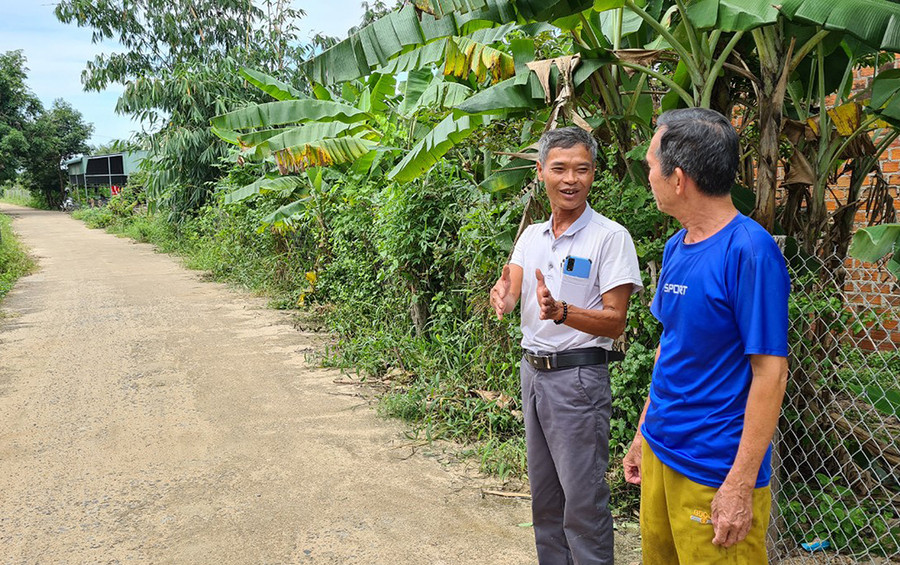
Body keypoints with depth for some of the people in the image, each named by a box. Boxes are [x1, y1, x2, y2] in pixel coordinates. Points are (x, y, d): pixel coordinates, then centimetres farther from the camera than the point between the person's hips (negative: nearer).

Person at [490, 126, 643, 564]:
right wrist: (502, 298, -24)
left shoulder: (610, 237, -11)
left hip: (577, 375, -7)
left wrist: (560, 312, -30)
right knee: (544, 493, 17)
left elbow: (614, 322, -14)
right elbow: (508, 299, 0)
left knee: (583, 501, -2)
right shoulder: (531, 235, 10)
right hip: (532, 370, 7)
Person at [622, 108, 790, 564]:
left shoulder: (750, 251, -19)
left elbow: (770, 372, -19)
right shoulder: (676, 248, 6)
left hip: (716, 470, -7)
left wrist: (741, 484, -19)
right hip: (660, 451, 8)